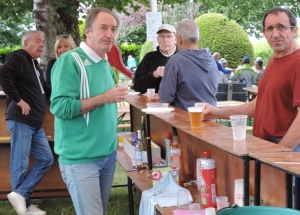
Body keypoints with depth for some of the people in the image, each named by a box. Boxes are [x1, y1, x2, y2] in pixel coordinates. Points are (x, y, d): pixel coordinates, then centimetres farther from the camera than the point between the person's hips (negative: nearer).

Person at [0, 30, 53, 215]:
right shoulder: (19, 58, -8)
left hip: (35, 122, 10)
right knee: (20, 164, -3)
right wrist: (18, 100, -23)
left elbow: (44, 89, 29)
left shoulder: (34, 65, 21)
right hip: (21, 120, -10)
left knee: (46, 159, 8)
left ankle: (20, 195, 7)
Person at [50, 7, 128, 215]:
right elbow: (60, 106, -22)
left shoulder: (106, 64, 10)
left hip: (108, 153, 8)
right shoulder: (70, 61, -14)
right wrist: (104, 98, -23)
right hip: (81, 158, -8)